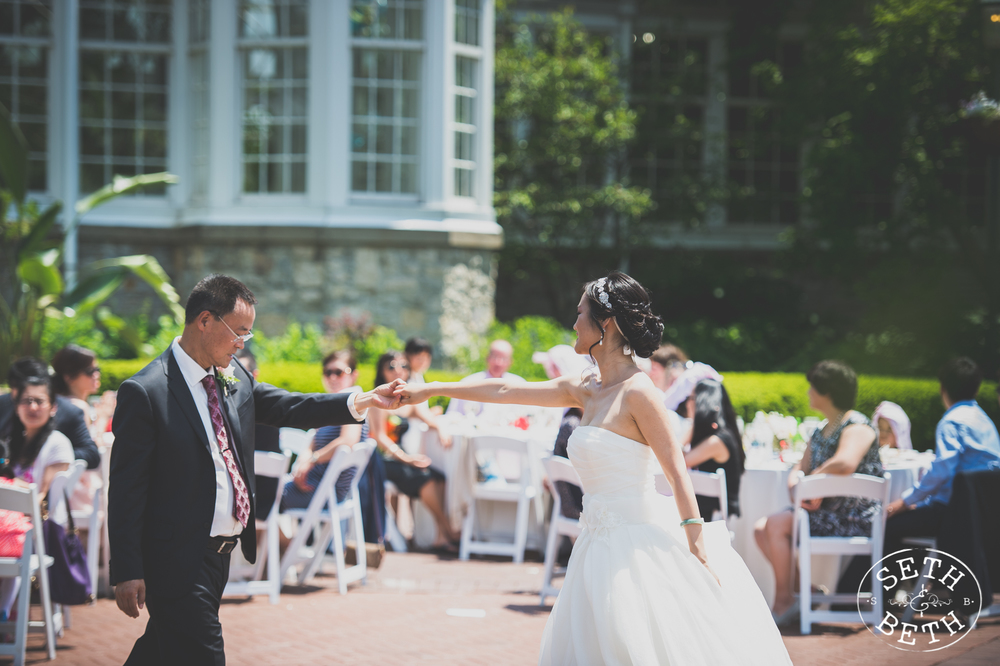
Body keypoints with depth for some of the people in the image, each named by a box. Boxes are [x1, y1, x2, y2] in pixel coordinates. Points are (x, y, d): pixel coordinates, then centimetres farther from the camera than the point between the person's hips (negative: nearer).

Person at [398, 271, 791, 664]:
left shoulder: (638, 393, -12)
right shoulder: (585, 390, 11)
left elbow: (677, 473, -15)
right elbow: (504, 391, 18)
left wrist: (697, 548, -19)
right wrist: (429, 391, 22)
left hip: (639, 544, -8)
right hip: (600, 544, 8)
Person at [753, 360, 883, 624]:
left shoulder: (857, 426, -14)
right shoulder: (821, 431, 18)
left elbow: (845, 463, -34)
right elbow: (800, 468, 15)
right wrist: (795, 487, -9)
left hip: (853, 519, -10)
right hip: (825, 511, 10)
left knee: (776, 524, -21)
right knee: (761, 528, -1)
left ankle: (784, 601, -14)